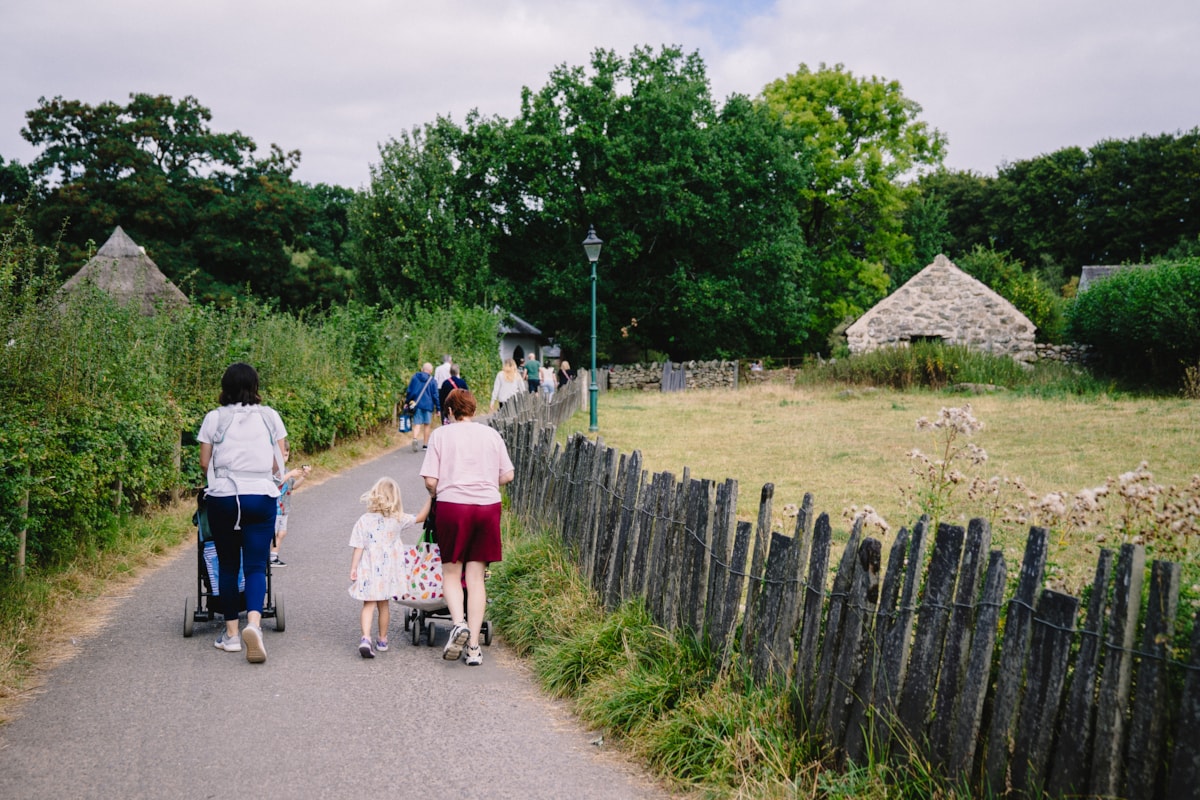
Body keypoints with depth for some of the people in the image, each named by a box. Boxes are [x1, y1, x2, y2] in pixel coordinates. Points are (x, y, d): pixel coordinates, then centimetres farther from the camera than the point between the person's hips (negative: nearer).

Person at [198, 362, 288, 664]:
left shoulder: (215, 418, -1)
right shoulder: (269, 416, 2)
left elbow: (204, 463, -1)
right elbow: (280, 460, 2)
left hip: (223, 499, 0)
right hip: (261, 498, 0)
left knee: (228, 566, 11)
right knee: (256, 566, 1)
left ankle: (231, 634, 15)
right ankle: (253, 623, -22)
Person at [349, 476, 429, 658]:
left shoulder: (364, 521, -8)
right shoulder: (398, 519, -5)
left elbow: (358, 548, -8)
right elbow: (421, 517, 5)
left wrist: (353, 568, -2)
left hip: (368, 570, -1)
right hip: (388, 571, 1)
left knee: (368, 604, 3)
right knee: (384, 604, 16)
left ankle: (366, 638, -16)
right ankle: (382, 640, 26)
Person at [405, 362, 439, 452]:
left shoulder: (414, 377, 4)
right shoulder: (432, 381, -3)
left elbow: (409, 391, 6)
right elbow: (435, 395, -1)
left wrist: (407, 402, 16)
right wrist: (438, 408, 5)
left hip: (416, 404, 1)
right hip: (428, 405, -1)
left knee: (417, 424, 0)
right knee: (427, 424, 10)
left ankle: (415, 439, -26)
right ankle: (425, 444, 13)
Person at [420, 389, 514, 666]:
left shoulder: (441, 435, 1)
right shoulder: (491, 434, 9)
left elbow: (430, 480, -5)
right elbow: (508, 475, 9)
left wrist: (435, 495, 16)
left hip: (452, 506, -2)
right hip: (488, 507, 2)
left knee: (451, 572, 12)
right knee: (476, 577, 7)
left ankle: (458, 623, -12)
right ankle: (473, 646, 5)